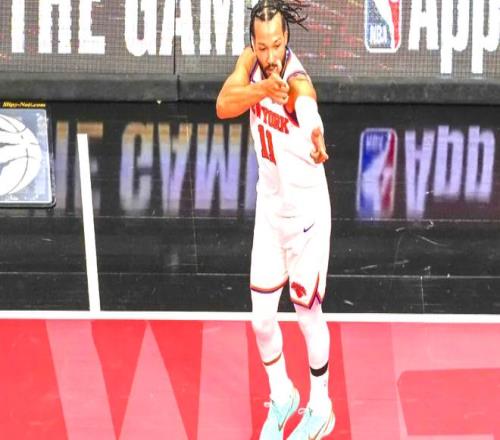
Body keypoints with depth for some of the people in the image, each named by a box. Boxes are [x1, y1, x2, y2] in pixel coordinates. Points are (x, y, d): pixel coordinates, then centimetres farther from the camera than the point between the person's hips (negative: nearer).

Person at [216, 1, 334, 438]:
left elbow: (308, 111, -51)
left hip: (307, 212, -5)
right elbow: (223, 106, -26)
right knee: (262, 318, 8)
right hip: (270, 208, 5)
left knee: (308, 313, 8)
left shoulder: (298, 82, -28)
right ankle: (282, 396, 33)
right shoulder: (252, 62, -10)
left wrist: (316, 139, -73)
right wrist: (261, 89, -44)